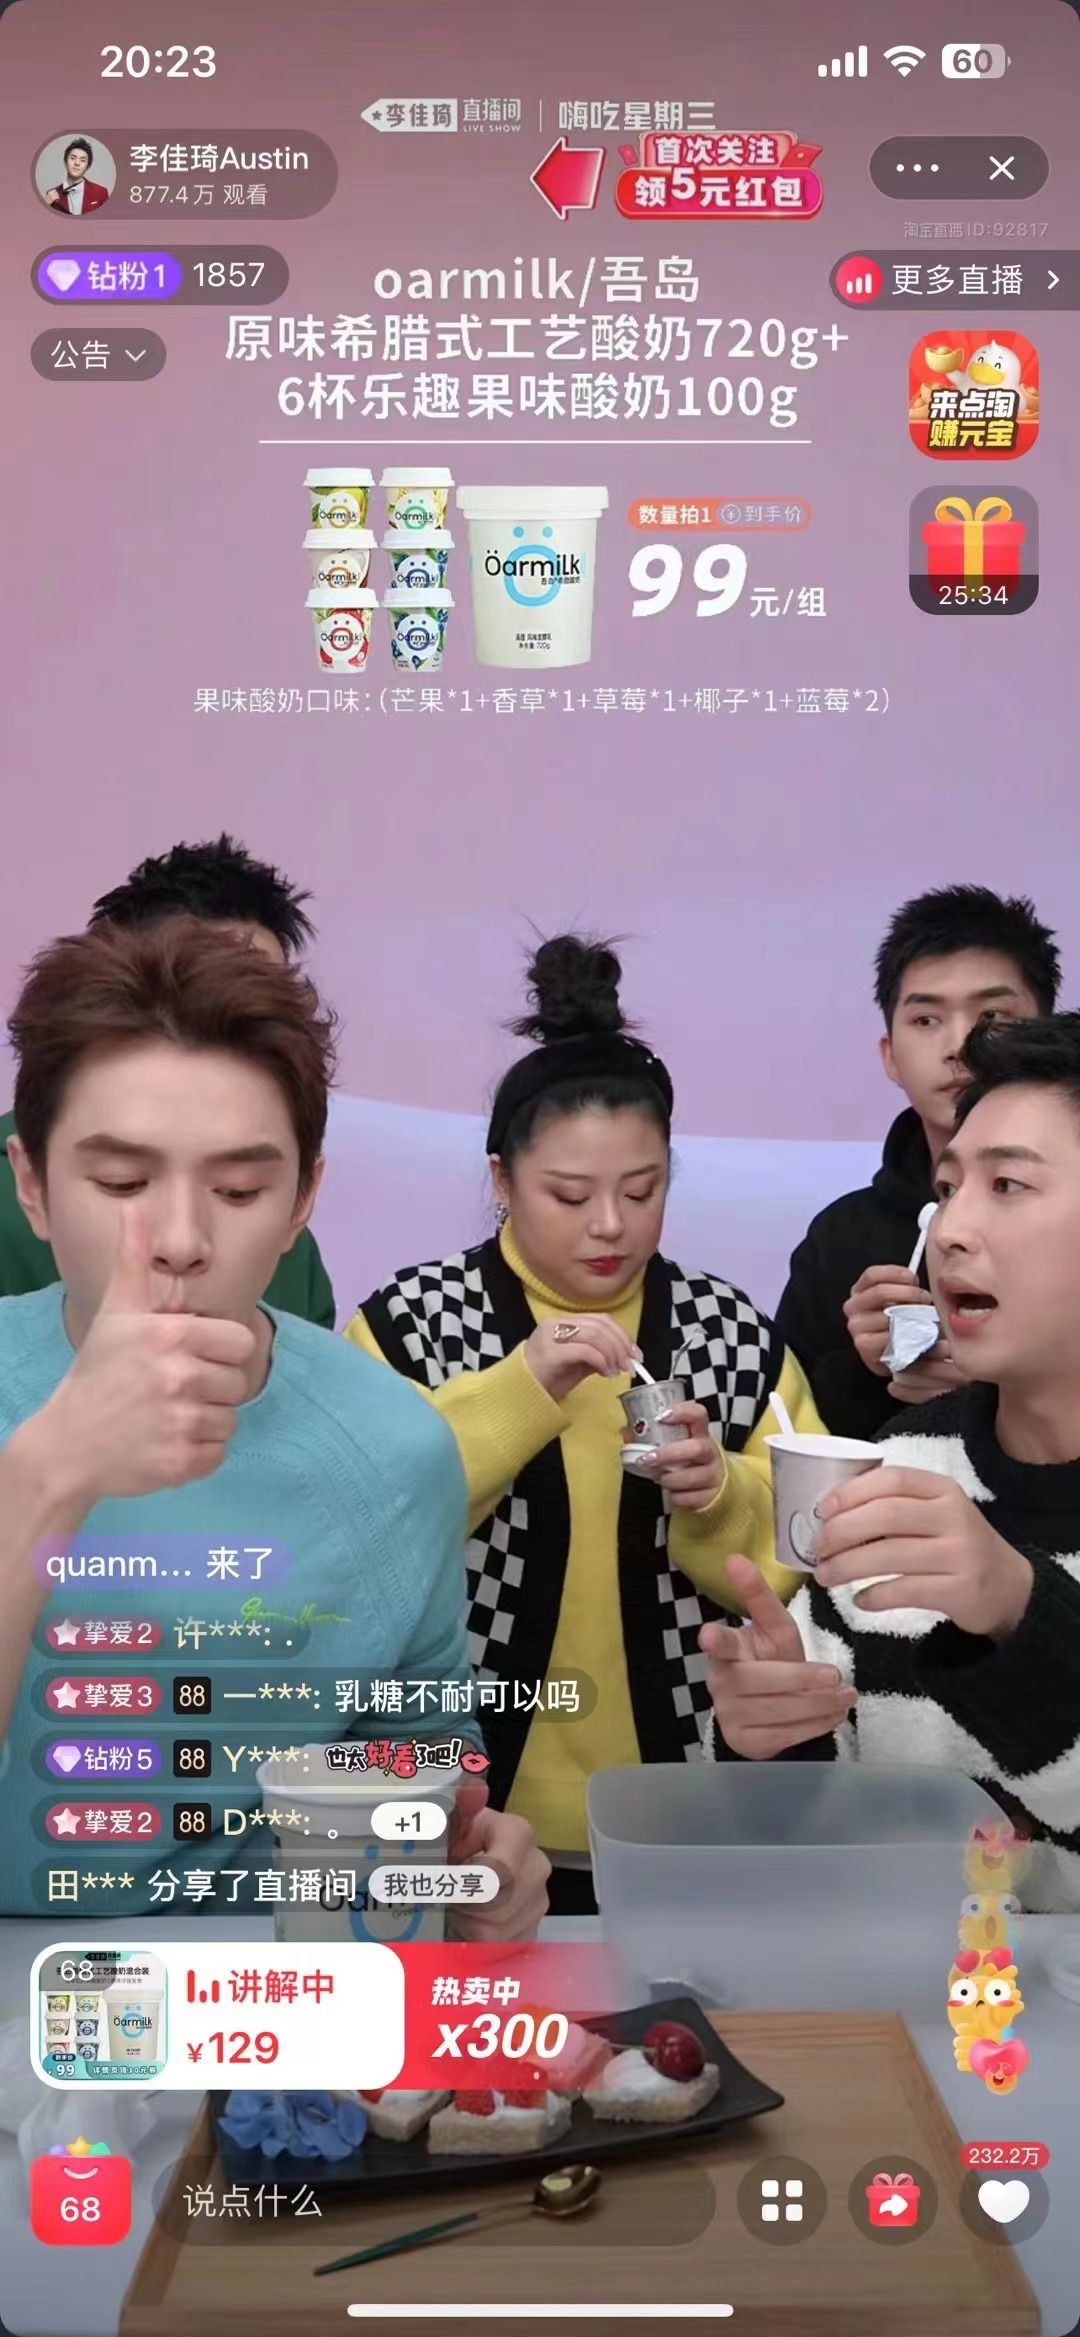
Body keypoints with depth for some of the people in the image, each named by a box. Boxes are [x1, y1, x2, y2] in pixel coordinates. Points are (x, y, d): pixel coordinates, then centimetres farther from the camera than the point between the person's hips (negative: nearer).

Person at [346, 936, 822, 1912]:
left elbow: (803, 1575, 3)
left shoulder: (740, 1335, 1)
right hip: (469, 1816, -2)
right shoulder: (408, 1320, -6)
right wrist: (518, 1391, -25)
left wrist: (723, 1500, -17)